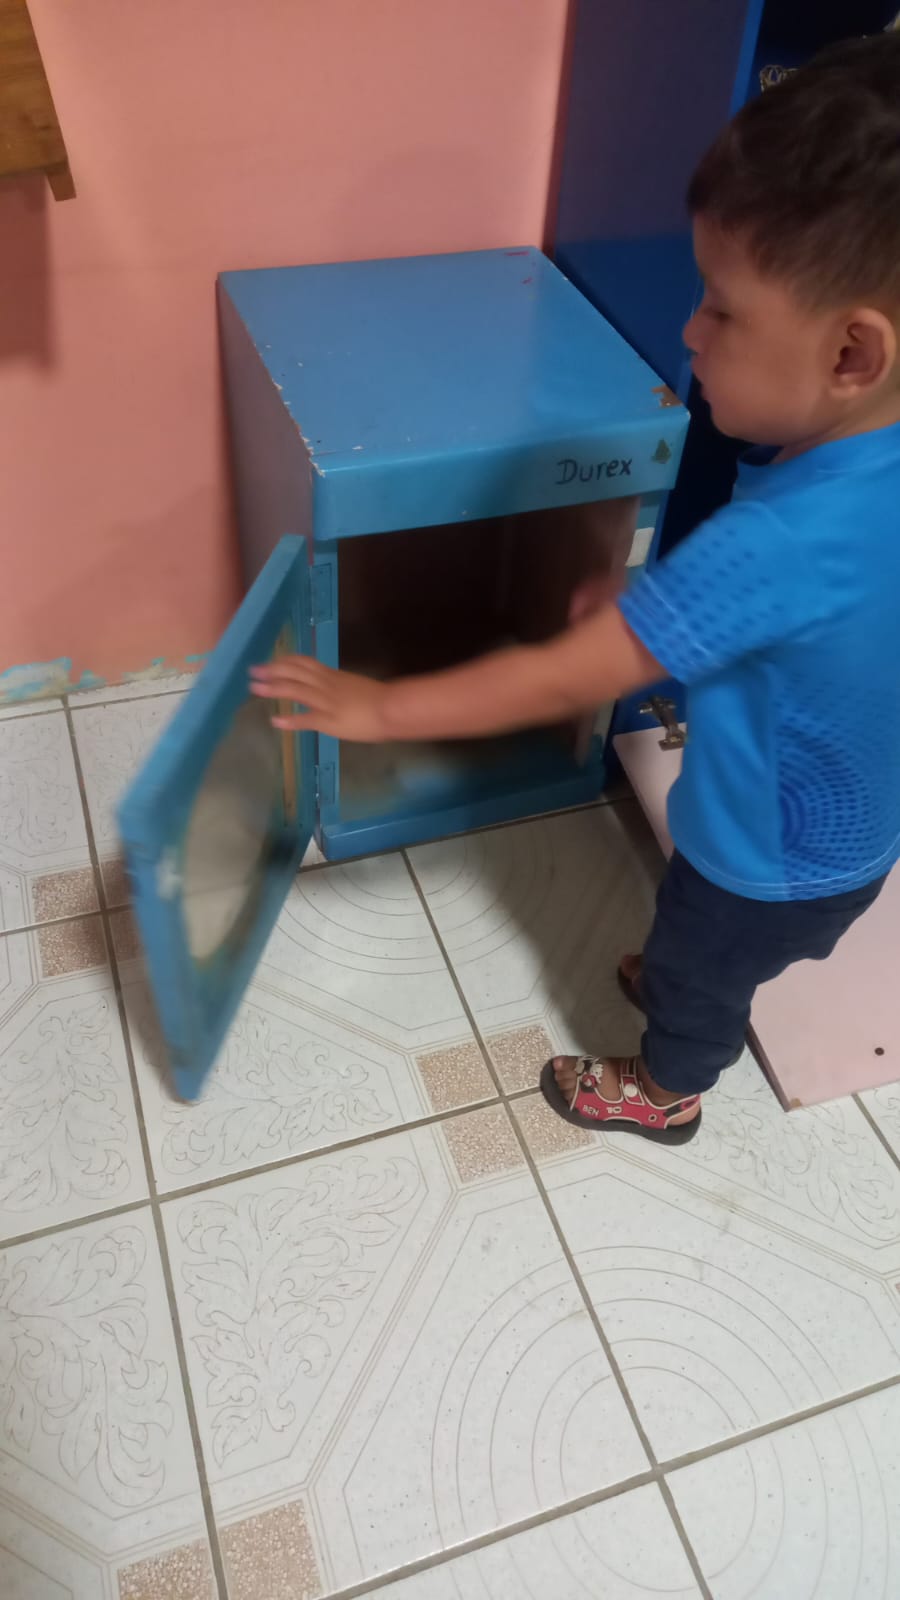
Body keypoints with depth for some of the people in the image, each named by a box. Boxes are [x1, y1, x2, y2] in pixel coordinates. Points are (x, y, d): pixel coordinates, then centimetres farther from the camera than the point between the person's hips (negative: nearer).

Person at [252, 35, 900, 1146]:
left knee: (696, 974, 25)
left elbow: (561, 681, -36)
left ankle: (664, 1091, 54)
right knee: (707, 955, 35)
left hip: (774, 859, -6)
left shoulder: (776, 545, -43)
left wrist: (378, 708, -27)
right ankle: (689, 988, 65)